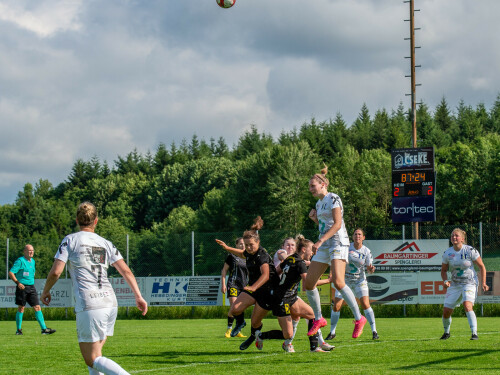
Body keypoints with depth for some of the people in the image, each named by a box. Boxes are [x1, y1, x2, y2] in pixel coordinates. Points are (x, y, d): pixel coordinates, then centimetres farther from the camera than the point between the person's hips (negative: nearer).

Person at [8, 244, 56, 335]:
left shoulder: (32, 261, 14)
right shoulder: (20, 261, -8)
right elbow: (11, 273, -13)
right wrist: (18, 282, -22)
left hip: (31, 287, 6)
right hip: (22, 287, -6)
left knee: (37, 307, -2)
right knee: (21, 308, 2)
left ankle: (44, 329, -5)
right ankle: (18, 330, 13)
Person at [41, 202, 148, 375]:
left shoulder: (70, 240, 3)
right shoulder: (105, 243, 15)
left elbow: (55, 272, -5)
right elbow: (126, 271, 7)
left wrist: (46, 291, 12)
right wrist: (138, 296, 9)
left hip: (88, 306, -6)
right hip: (110, 303, 6)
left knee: (92, 360, -5)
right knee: (95, 353, 21)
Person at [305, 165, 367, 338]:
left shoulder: (333, 199, -7)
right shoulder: (319, 203, 19)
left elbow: (337, 224, -18)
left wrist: (320, 241, -26)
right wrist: (314, 218, 10)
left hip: (338, 244, -9)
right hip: (323, 247, 9)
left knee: (338, 281, -24)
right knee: (309, 282, 1)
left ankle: (359, 319, -15)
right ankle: (318, 319, 14)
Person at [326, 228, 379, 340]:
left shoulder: (366, 251, -7)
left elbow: (369, 268, -2)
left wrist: (371, 269, -24)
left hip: (360, 281, -1)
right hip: (345, 280, 1)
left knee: (366, 305, -17)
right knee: (336, 306, -5)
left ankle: (374, 331, -6)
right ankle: (332, 332, 11)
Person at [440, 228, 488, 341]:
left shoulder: (470, 250, -10)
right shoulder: (447, 253, 0)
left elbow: (482, 267, -2)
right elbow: (443, 270, 13)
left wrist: (483, 283, -8)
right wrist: (445, 281, -7)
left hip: (470, 283, -4)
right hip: (454, 285, 4)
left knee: (467, 306, -28)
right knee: (446, 311, 0)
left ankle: (474, 333, -25)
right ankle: (446, 332, 27)